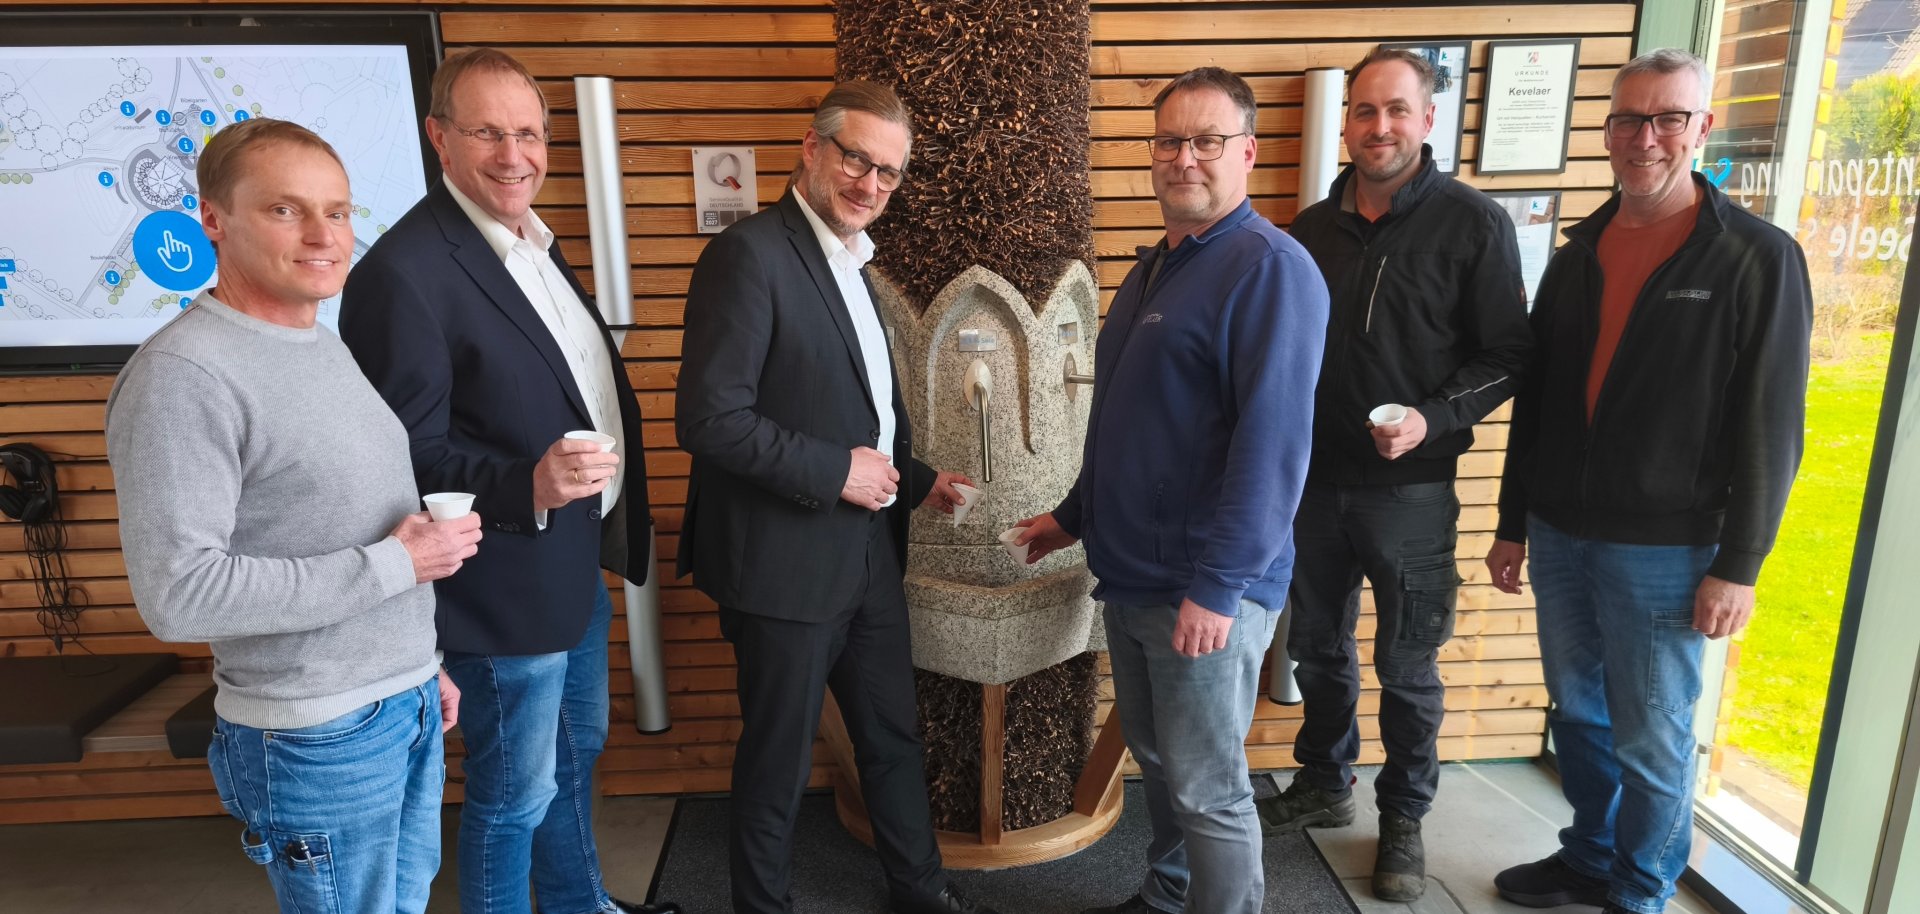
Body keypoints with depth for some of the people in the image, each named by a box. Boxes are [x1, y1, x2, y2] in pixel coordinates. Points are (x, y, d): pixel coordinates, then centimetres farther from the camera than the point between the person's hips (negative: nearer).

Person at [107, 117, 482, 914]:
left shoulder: (325, 345, 8)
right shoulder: (183, 376, -19)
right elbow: (177, 592, -24)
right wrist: (394, 565, -20)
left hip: (406, 703, 8)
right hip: (318, 734, -7)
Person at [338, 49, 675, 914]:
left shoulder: (533, 243, 8)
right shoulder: (404, 270, -20)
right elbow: (410, 451, -19)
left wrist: (604, 525, 12)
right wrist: (526, 485, -35)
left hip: (577, 562, 9)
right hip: (508, 583, -9)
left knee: (575, 754, 25)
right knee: (516, 791, 10)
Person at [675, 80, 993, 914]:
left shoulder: (850, 265, 11)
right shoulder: (750, 254, -16)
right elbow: (708, 417, -23)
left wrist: (916, 481, 8)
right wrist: (835, 471, -20)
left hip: (868, 557, 8)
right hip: (787, 563, -8)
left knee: (895, 739, 21)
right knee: (778, 762, 11)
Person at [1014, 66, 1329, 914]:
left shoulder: (1270, 268, -15)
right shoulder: (1154, 266, 13)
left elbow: (1273, 441, -22)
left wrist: (1217, 583, -23)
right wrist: (1075, 515, 20)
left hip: (1204, 589, -8)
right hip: (1132, 573, 8)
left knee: (1207, 790, 5)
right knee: (1157, 762, 22)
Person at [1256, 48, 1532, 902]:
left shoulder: (1474, 223, -6)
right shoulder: (1312, 227, 6)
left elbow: (1507, 355, -7)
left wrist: (1433, 420, -21)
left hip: (1410, 489, -4)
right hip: (1312, 481, 4)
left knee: (1408, 669, 10)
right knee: (1318, 649, 17)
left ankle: (1403, 819, 30)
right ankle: (1323, 783, 38)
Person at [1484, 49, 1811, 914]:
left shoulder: (1756, 258, -7)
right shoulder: (1578, 253, 7)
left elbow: (1770, 428, -9)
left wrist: (1738, 564, -11)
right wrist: (1513, 524, 11)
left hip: (1663, 549, -5)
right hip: (1560, 535, 5)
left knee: (1652, 739, 8)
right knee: (1576, 713, 17)